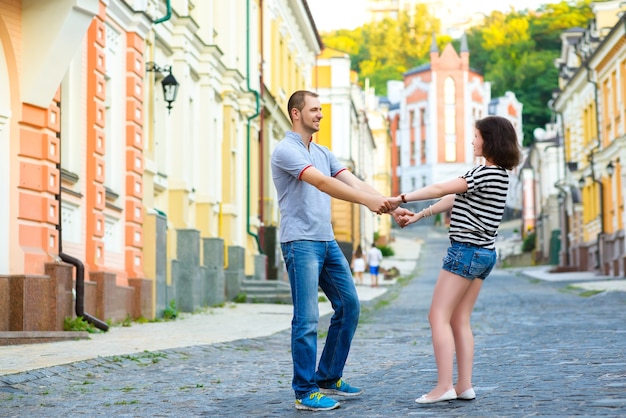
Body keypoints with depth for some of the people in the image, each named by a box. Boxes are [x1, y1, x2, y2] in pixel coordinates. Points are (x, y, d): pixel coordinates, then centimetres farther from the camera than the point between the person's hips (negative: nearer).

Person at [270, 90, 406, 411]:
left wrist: (390, 206, -5)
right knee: (307, 318, -8)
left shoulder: (322, 153, 16)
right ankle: (305, 392, -1)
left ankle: (328, 378, 21)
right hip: (300, 243, -9)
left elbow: (355, 182, 8)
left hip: (327, 241, 9)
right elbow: (322, 183, -23)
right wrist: (367, 202, -30)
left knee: (349, 306, 11)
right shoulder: (285, 150, -11)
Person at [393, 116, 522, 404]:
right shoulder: (498, 175, 15)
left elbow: (441, 189, -15)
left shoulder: (485, 173, -15)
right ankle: (464, 385, 7)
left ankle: (444, 386, -11)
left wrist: (402, 198, -8)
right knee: (460, 320, 10)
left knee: (438, 316, -7)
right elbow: (453, 200, 16)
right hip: (484, 253, 10)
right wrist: (417, 217, 16)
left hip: (466, 250, -10)